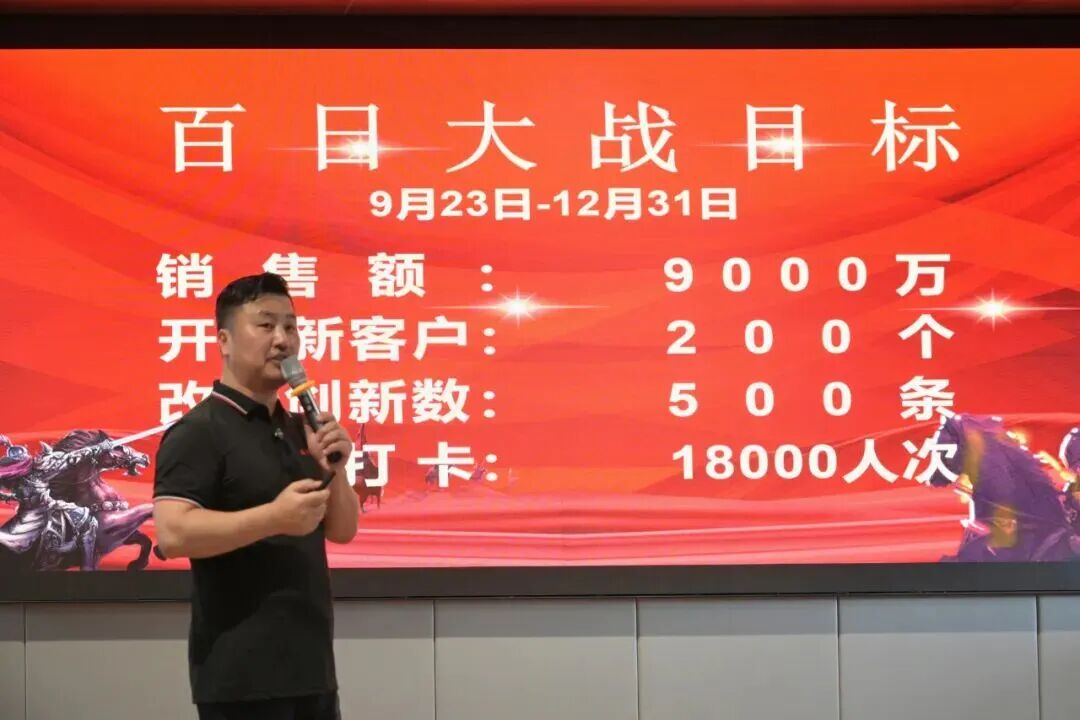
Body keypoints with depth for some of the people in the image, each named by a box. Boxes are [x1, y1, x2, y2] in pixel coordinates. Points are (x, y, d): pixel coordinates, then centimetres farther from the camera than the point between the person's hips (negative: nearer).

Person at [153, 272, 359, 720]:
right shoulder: (199, 431, -10)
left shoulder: (298, 430, 14)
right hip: (243, 674, -8)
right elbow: (172, 534, -21)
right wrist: (273, 518, -27)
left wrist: (334, 469, -5)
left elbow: (342, 531, 13)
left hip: (310, 665, 8)